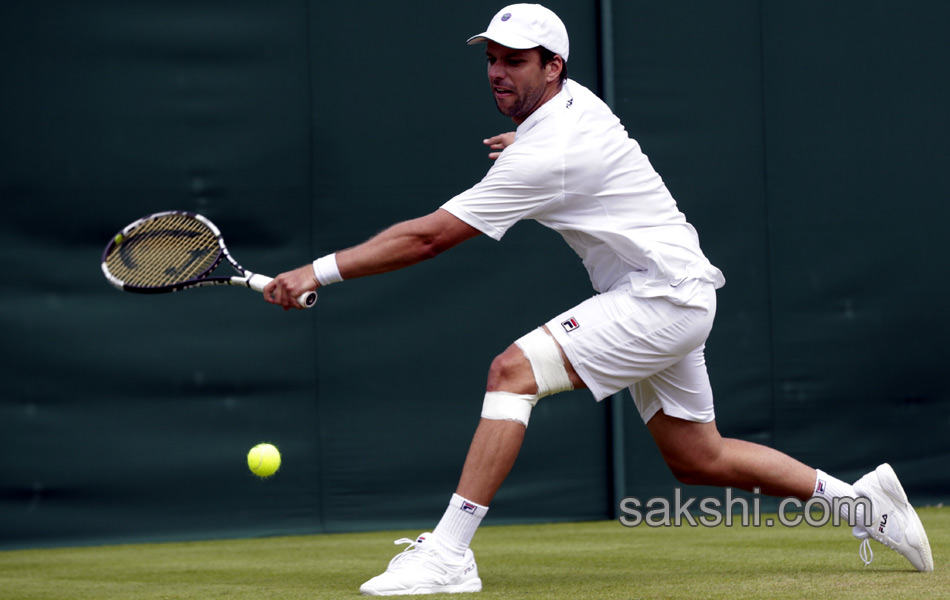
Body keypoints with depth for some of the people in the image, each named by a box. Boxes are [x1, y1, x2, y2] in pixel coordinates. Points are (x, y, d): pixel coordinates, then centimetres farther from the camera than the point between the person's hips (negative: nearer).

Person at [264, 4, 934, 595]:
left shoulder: (546, 156, -23)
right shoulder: (573, 99, 5)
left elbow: (429, 237, -25)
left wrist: (319, 271, -24)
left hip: (663, 296, -11)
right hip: (674, 301, 11)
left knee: (514, 370, -23)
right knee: (698, 460, 17)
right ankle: (860, 498, 28)